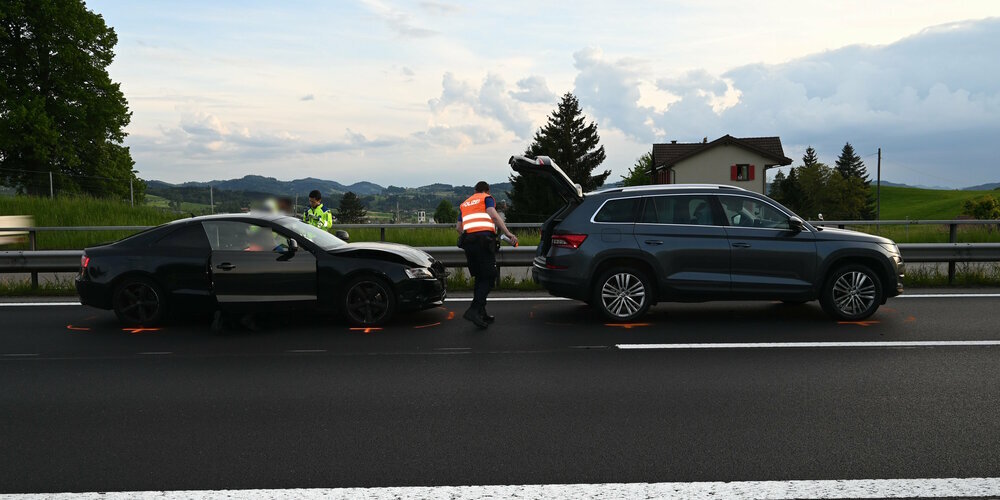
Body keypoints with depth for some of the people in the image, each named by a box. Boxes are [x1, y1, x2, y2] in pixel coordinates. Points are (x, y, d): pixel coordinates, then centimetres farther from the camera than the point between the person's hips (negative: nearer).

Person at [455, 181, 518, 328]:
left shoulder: (465, 203, 29)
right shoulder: (487, 198, 11)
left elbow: (458, 227, 23)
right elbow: (494, 215, -7)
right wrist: (508, 233, -11)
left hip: (467, 239, 6)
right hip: (484, 238, -6)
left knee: (479, 278, 14)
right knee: (488, 277, -5)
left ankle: (481, 313, 14)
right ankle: (474, 310, -20)